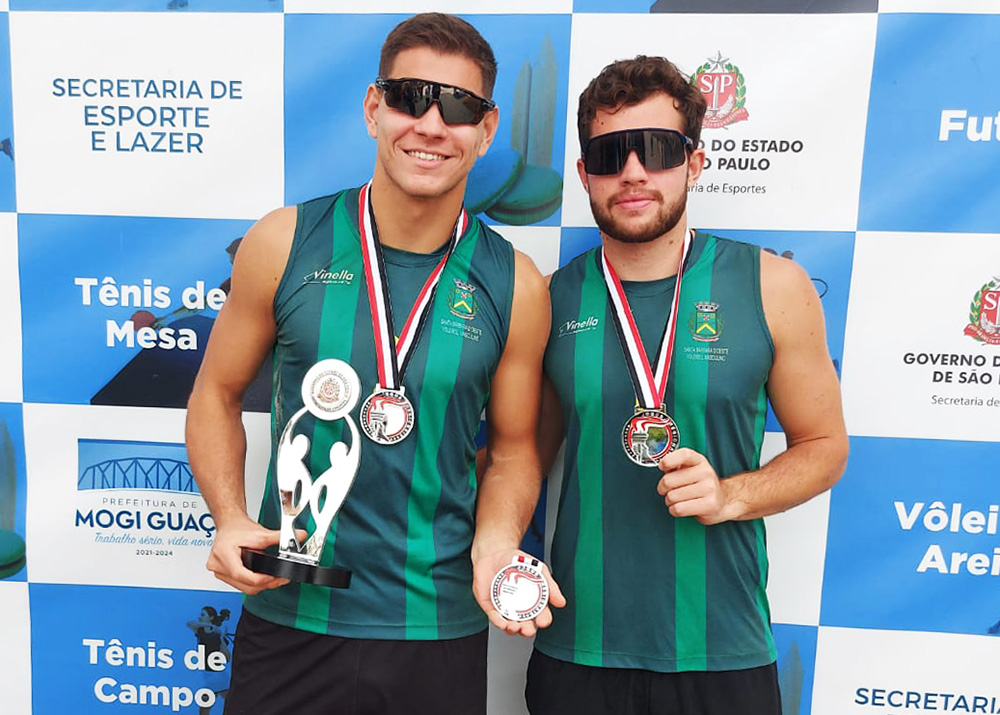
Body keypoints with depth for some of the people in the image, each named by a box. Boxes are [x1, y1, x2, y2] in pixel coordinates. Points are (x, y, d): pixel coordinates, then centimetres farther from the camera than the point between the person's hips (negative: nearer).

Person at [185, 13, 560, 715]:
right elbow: (217, 395, 3)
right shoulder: (286, 244, -7)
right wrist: (232, 519, -9)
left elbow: (513, 449, 3)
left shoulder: (514, 285, -6)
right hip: (288, 615, 0)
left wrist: (495, 544, -13)